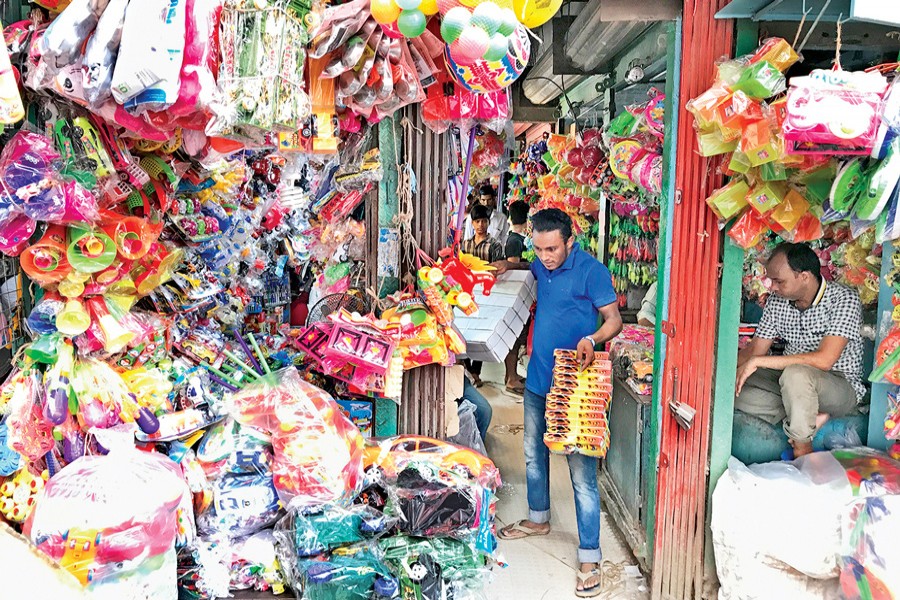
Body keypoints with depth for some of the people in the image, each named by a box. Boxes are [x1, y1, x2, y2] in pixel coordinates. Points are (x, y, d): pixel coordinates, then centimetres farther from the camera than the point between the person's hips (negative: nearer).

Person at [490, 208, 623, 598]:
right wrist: (510, 266, 10)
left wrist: (592, 339, -34)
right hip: (538, 379, 8)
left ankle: (589, 558, 4)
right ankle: (538, 519, 44)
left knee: (582, 471, -5)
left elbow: (614, 319, -14)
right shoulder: (542, 266, 5)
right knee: (533, 454, 22)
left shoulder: (591, 271, -15)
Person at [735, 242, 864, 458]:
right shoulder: (777, 301, -1)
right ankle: (809, 417, -10)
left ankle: (803, 452, -18)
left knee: (796, 373, -39)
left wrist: (757, 362, -31)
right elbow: (755, 350, 3)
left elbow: (824, 360, -31)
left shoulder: (844, 299, -20)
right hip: (788, 381, 6)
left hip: (840, 386, -6)